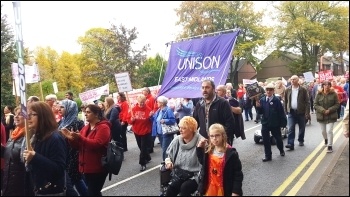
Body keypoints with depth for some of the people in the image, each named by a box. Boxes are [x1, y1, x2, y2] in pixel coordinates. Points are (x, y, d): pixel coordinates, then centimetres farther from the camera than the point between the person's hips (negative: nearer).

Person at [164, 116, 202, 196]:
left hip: (194, 175, -4)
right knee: (171, 187, -24)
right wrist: (168, 161, -3)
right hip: (179, 173, 4)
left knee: (185, 187, -32)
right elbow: (168, 154, 16)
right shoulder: (177, 140, 3)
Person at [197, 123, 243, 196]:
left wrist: (236, 192, -19)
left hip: (224, 190, -5)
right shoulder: (208, 151, -1)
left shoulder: (231, 153, -19)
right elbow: (203, 162, 18)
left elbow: (238, 174, -15)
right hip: (210, 188, 5)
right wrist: (200, 148, 5)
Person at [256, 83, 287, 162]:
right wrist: (258, 107, -17)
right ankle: (268, 155, 14)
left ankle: (281, 150, 43)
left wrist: (283, 122, -11)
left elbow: (281, 112, -9)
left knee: (278, 138, 16)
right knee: (265, 140, 3)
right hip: (265, 123, 2)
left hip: (275, 123, -2)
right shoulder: (262, 100, -1)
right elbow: (260, 112, 2)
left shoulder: (277, 100, -11)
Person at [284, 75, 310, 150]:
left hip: (301, 112, -1)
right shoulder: (288, 90, 3)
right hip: (291, 112, 1)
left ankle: (301, 140, 32)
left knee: (302, 128, 13)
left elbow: (307, 101, -5)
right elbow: (285, 101, 8)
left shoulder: (303, 89, -4)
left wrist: (307, 112, -10)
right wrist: (285, 110, 3)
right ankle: (290, 144, -9)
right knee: (291, 128, -7)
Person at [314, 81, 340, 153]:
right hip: (321, 116, 2)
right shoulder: (319, 94, -4)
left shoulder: (333, 94, -6)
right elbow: (315, 104, -3)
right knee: (323, 131, 15)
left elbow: (337, 104, -4)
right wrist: (323, 110, -17)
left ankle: (330, 146, -1)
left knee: (329, 131, -10)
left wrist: (329, 110, -17)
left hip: (331, 116, -2)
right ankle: (326, 140, 46)